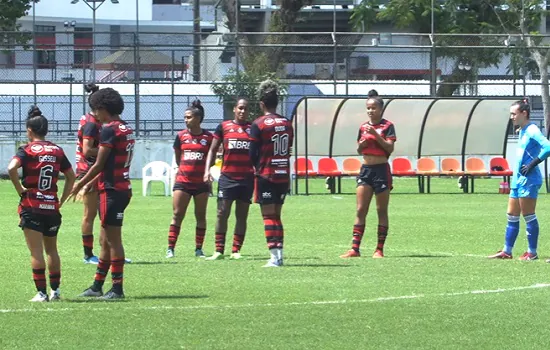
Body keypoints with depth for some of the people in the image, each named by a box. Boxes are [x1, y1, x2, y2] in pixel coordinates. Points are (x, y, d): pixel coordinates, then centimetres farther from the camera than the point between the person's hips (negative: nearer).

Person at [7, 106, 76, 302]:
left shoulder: (27, 150, -6)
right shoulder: (57, 151, 7)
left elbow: (11, 168, -24)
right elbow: (71, 177, 11)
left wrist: (19, 189, -11)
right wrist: (62, 199, 14)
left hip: (31, 206, -4)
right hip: (52, 207, 4)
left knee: (36, 252, -3)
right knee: (52, 249, 18)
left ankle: (41, 293, -6)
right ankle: (55, 290, 20)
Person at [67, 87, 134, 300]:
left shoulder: (109, 130, -14)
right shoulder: (127, 129, 13)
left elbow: (99, 165, -13)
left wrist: (80, 185, -1)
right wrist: (90, 184, 21)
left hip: (112, 189, -9)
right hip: (123, 186, 9)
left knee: (113, 240, -5)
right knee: (105, 240, 14)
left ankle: (117, 288, -2)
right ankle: (97, 286, 20)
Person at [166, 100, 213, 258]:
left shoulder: (208, 137, -2)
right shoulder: (181, 136, 3)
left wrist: (206, 170, 2)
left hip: (201, 182, -1)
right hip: (183, 182, 1)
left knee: (201, 216, 6)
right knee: (177, 214, -3)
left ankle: (199, 249, 14)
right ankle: (170, 248, 0)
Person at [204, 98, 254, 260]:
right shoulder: (224, 127, 6)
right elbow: (213, 150, 9)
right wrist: (207, 170, -3)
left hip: (247, 178, 1)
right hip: (227, 177, -1)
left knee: (242, 215, 4)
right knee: (222, 213, -5)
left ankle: (236, 250, 8)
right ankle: (219, 250, -2)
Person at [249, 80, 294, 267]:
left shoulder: (258, 124, -9)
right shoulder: (287, 124, 7)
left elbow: (253, 154, -8)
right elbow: (288, 150, 11)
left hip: (266, 175, -5)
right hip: (284, 175, 5)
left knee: (269, 216, -4)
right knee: (276, 215, 15)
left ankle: (274, 257, -12)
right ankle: (279, 253, 10)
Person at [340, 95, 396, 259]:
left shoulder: (387, 126, -3)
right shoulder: (363, 127, 12)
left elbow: (390, 148, -12)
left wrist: (375, 134, -20)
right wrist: (362, 144, -3)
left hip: (381, 169, -5)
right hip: (366, 169, 5)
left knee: (382, 211, 2)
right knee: (360, 210, -1)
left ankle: (379, 249, 6)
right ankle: (355, 248, -3)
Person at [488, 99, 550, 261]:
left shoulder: (532, 130, -14)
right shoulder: (522, 131, 15)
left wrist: (532, 164, -23)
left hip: (528, 180, -10)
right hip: (518, 180, 10)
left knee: (528, 216, -4)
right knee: (512, 216, 11)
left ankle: (532, 252, 2)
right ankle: (506, 251, 16)